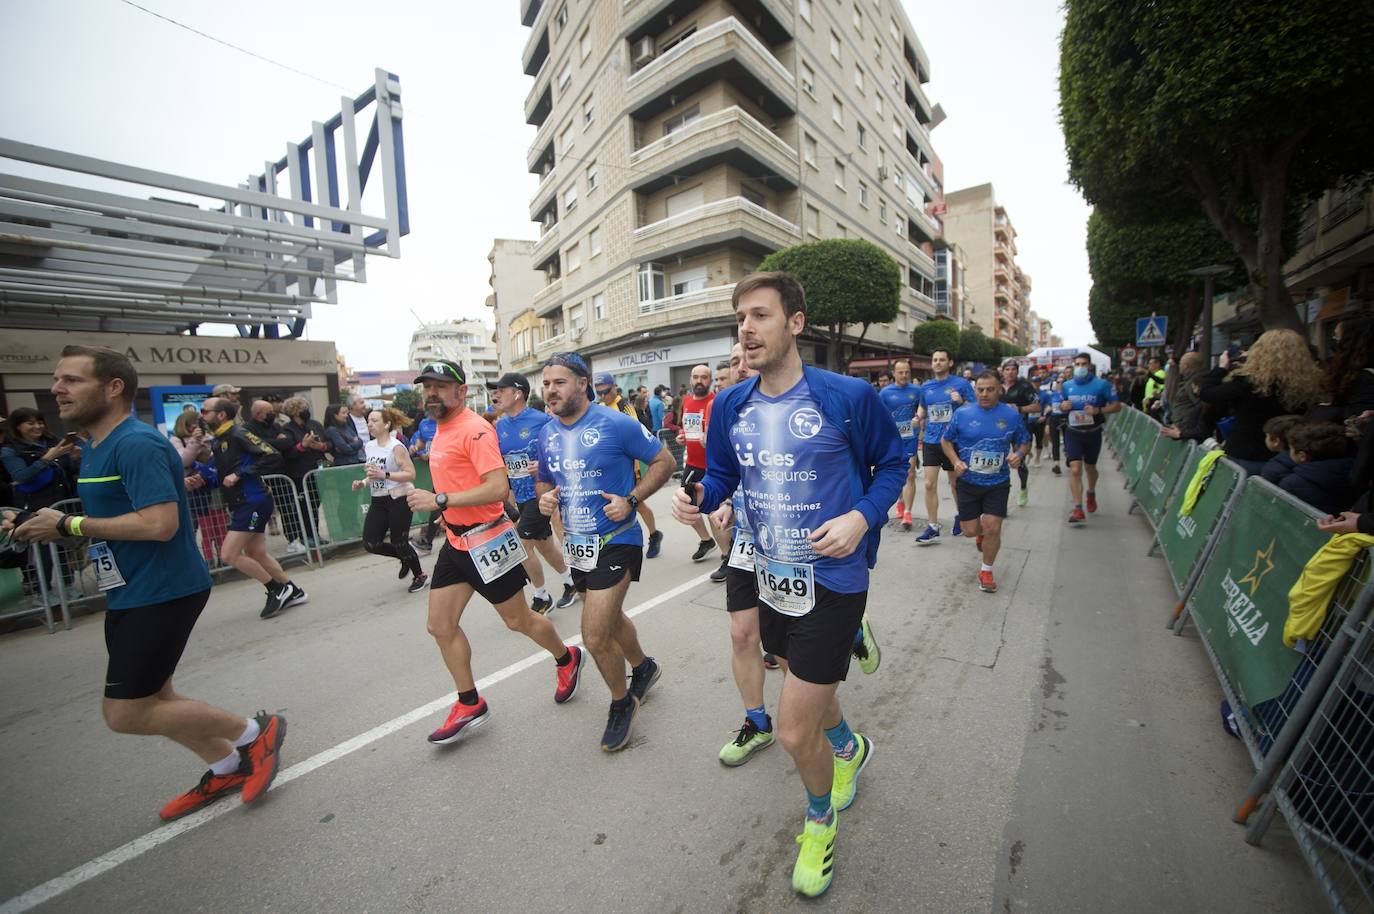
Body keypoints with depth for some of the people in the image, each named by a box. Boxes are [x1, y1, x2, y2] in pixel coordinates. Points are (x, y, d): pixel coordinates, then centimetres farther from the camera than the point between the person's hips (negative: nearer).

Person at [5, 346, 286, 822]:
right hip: (130, 593, 10)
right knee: (150, 700, 19)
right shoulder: (96, 447, 12)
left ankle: (255, 731, 11)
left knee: (124, 714, -3)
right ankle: (227, 766, 34)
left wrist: (68, 524, -19)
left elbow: (159, 523, -28)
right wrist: (39, 525, 9)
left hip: (161, 592, -10)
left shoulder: (137, 443, -20)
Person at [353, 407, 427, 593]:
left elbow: (411, 474, -19)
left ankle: (420, 576, 22)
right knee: (370, 543, 2)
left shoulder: (396, 447, -14)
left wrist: (384, 475, -27)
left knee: (399, 542, 0)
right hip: (378, 501, 7)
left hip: (399, 499, -7)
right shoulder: (370, 446, 9)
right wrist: (363, 483, 5)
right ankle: (405, 558, 28)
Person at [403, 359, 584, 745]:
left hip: (487, 539, -9)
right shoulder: (441, 430, 10)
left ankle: (566, 659, 34)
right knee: (441, 626, 9)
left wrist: (439, 500, -27)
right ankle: (470, 704, 26)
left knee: (518, 620, 7)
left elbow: (499, 488, -28)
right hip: (455, 540, 9)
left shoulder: (474, 429, -18)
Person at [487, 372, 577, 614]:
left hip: (541, 493, -7)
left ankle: (542, 599, 17)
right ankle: (571, 583, 40)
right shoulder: (499, 426, 5)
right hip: (520, 496, 7)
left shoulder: (542, 420, -14)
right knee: (543, 543, 18)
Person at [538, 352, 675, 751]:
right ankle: (643, 667, 53)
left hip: (615, 542, -7)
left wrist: (631, 499, -20)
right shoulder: (546, 434, 3)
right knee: (610, 618, 24)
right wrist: (545, 498, -6)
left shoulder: (616, 424, -16)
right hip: (576, 544, 7)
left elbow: (664, 460, -10)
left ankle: (621, 703, 23)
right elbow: (544, 480, 17)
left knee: (595, 637, -7)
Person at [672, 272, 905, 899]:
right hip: (771, 577, 5)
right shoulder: (730, 405, -3)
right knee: (805, 685, 28)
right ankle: (849, 747, 64)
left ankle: (820, 817, 38)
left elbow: (892, 463, -3)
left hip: (832, 581, -5)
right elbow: (722, 475, 8)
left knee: (794, 732, 1)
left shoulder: (849, 396, -16)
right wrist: (698, 498, -14)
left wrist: (861, 517, -20)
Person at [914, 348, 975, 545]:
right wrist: (918, 417, -1)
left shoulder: (961, 383, -5)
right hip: (931, 441, 3)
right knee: (929, 484, -3)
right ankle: (933, 528, 4)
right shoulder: (926, 386, 6)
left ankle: (960, 515, 39)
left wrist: (961, 402, -22)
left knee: (955, 482, 14)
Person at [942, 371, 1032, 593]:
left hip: (998, 483, 0)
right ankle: (980, 530, 45)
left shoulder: (1012, 415, -4)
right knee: (970, 530, 5)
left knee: (992, 529, -6)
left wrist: (1019, 454, -14)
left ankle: (986, 571, 19)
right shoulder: (962, 413, -7)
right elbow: (946, 440, 4)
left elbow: (1024, 442, 9)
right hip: (967, 482, 0)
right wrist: (956, 461, -12)